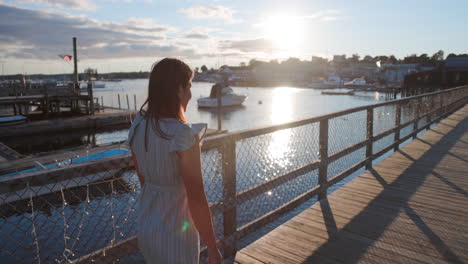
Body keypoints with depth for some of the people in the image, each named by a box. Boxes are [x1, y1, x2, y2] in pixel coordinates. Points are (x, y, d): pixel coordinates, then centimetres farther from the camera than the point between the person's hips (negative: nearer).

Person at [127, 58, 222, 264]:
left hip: (145, 226, 7)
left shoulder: (137, 125, -5)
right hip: (174, 235, -6)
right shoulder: (183, 135, -27)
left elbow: (143, 179, 7)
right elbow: (197, 200, -23)